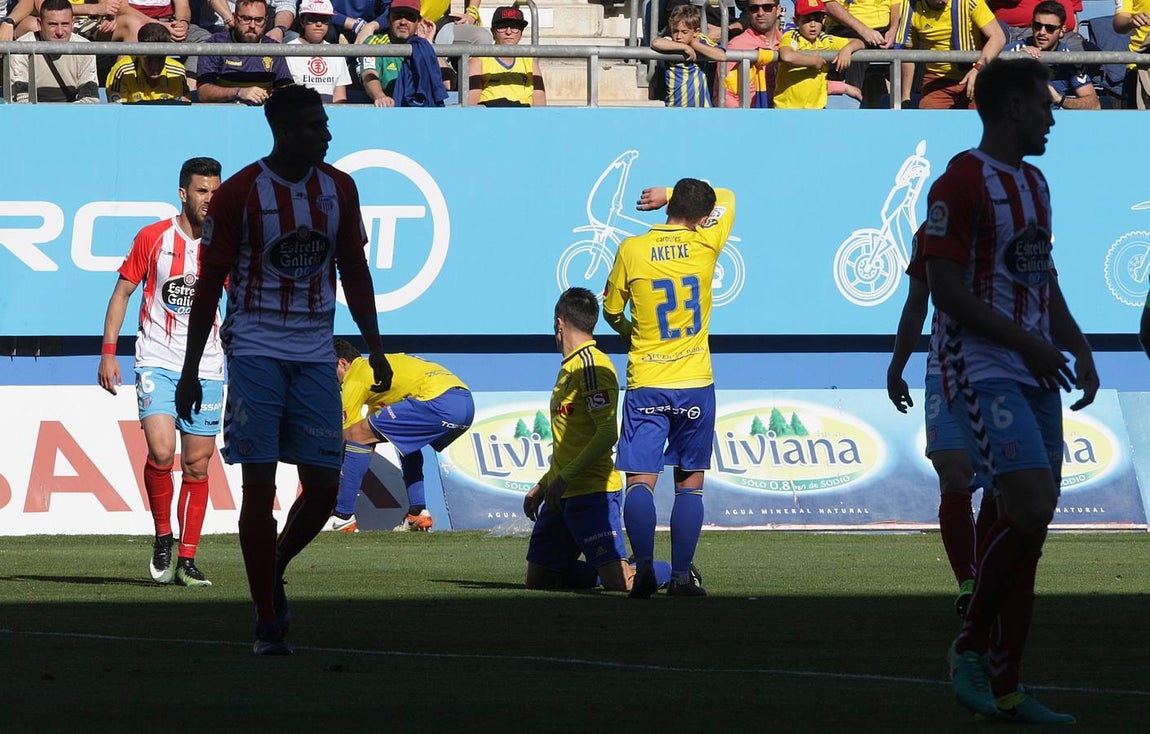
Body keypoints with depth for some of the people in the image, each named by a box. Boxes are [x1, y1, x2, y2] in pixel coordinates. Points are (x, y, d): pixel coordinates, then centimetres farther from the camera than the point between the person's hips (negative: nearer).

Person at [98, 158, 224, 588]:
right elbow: (122, 292, 7)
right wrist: (108, 351, 1)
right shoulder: (153, 238, 0)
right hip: (158, 362, -2)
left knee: (197, 464, 2)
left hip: (206, 369, 2)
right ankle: (162, 537, 2)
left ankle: (186, 561, 8)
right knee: (160, 451, -20)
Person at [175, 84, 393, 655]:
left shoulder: (339, 189, 6)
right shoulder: (239, 194, -7)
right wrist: (189, 370, -3)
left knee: (324, 485, -1)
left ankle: (274, 570, 27)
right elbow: (208, 283, -3)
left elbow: (354, 271, 15)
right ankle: (267, 623, -1)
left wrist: (373, 347, 8)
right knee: (260, 484, -7)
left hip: (315, 352, 4)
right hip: (255, 348, -4)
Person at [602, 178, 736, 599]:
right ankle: (681, 576, 1)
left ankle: (644, 566, -17)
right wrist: (669, 196, 14)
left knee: (641, 480, -1)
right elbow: (726, 198, 16)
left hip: (645, 385, 0)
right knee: (690, 483, 7)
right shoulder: (704, 246, -4)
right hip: (695, 386, 0)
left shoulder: (631, 251, -5)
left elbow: (611, 312, 9)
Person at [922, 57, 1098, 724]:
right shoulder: (962, 183, -11)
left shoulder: (1036, 183, 17)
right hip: (983, 371, -9)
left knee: (1031, 527, 5)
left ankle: (1007, 689, 9)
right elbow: (945, 289, -16)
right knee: (1030, 508, -21)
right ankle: (973, 645, -4)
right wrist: (1026, 342, -17)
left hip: (1037, 376, 9)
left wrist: (1077, 347, 11)